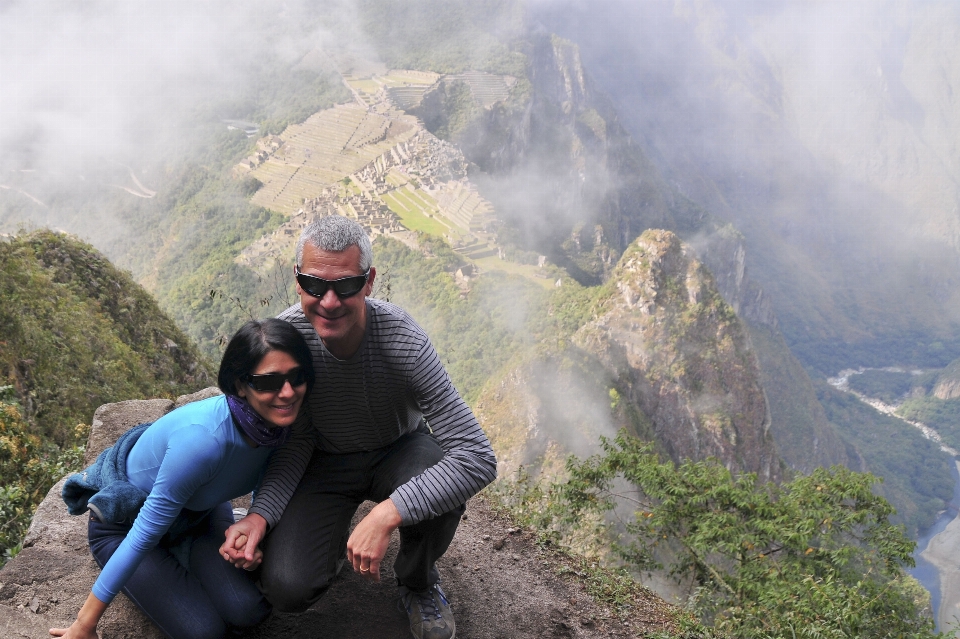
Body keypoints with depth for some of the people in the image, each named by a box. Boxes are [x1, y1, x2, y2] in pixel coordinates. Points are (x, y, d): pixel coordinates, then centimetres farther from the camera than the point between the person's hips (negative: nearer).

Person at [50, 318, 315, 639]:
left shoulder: (280, 419, -20)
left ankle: (178, 551, 14)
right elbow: (146, 531, -31)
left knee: (249, 611, -15)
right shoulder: (203, 439, -41)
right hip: (124, 522, -5)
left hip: (198, 509, 5)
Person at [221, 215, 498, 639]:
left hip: (398, 449, -1)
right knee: (287, 589, -21)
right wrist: (261, 515, -26)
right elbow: (296, 441, -9)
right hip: (326, 461, 1)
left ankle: (417, 582, 0)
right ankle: (331, 540, 17)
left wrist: (385, 515, -45)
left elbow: (478, 458, -37)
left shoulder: (404, 342, -33)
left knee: (441, 494, -36)